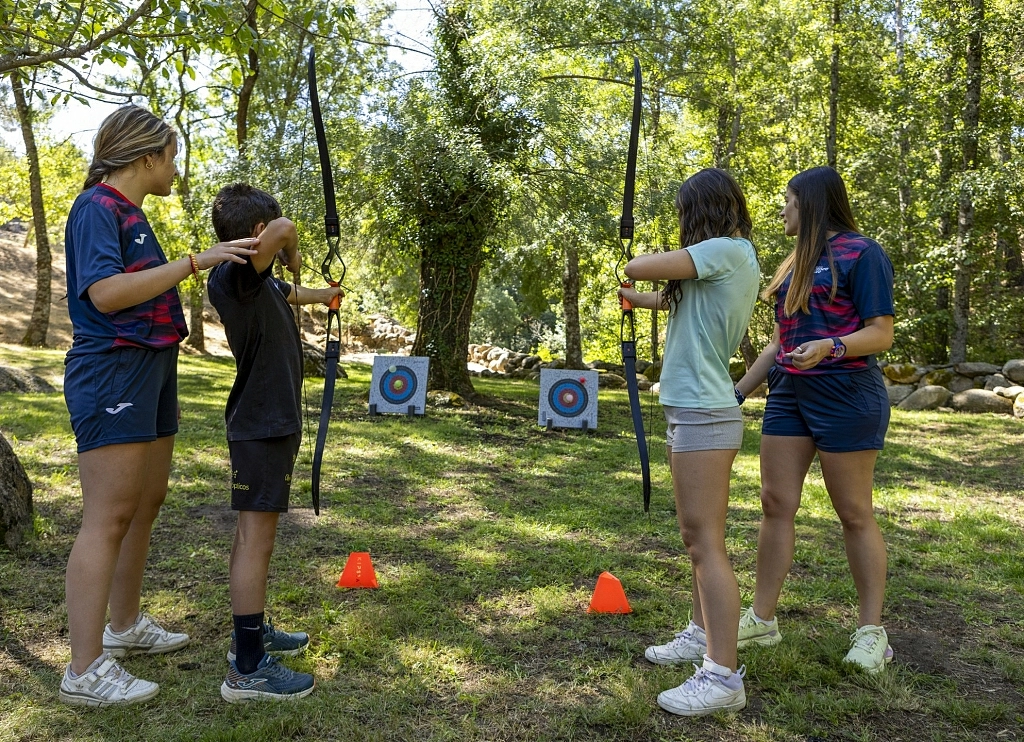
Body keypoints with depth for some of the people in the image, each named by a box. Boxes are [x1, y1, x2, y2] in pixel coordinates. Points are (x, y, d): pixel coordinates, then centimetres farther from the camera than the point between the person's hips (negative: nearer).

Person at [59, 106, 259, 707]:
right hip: (112, 372, -10)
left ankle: (125, 625, 30)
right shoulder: (96, 207, -11)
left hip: (151, 370, 10)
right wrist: (195, 262, -25)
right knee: (110, 516, -9)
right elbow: (104, 293, -25)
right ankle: (86, 669, -2)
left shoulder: (132, 214, 17)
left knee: (148, 502, 16)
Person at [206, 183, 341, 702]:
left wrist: (325, 295, 55)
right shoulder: (233, 276, -16)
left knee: (255, 533, 17)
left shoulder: (260, 282, 12)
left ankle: (251, 634, 30)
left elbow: (292, 294, 36)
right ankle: (247, 670, -3)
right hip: (260, 425, -10)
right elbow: (283, 228, -33)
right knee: (256, 538, -8)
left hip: (272, 422, 10)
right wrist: (291, 255, -10)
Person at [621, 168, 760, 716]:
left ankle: (723, 676, -4)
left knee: (705, 543, -8)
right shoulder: (737, 259, 14)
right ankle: (703, 635, 31)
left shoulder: (725, 251, -14)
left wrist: (635, 265, 7)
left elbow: (638, 267, -15)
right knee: (698, 537, 18)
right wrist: (637, 300, 38)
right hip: (696, 411, 10)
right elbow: (681, 299, 28)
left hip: (703, 415, -10)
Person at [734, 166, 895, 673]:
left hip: (846, 394, -7)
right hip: (789, 394, 7)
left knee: (854, 513, 1)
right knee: (776, 503, 5)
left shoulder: (860, 253, -6)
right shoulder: (796, 264, 18)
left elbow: (881, 333, -11)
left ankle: (871, 631, 14)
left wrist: (829, 347, -28)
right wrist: (738, 391, 18)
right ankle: (762, 618, 14)